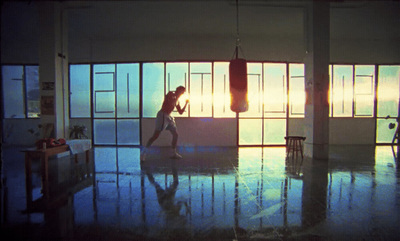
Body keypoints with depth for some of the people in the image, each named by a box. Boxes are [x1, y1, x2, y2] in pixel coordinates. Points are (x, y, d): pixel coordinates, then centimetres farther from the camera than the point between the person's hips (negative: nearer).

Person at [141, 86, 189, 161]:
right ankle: (143, 153, -10)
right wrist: (176, 97, -9)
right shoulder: (170, 94, -4)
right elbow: (171, 102, -24)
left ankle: (174, 153, 20)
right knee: (155, 135, -13)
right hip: (162, 115, -9)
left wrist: (186, 103, 13)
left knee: (175, 134, 9)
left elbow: (181, 112, 20)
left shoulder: (176, 100, 19)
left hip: (169, 117, 9)